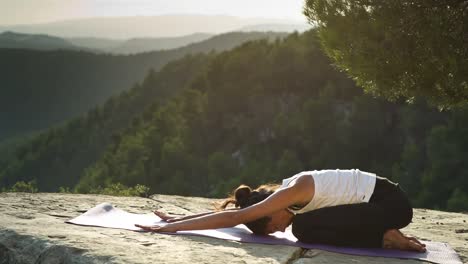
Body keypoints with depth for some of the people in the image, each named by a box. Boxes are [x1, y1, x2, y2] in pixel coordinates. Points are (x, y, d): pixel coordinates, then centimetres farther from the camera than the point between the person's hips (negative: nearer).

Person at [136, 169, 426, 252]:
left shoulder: (292, 192, -19)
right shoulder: (286, 192, 6)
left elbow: (233, 217, -25)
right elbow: (230, 209, 14)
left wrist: (173, 227, -24)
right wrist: (180, 218, 12)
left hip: (390, 203, -9)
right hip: (379, 200, 9)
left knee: (304, 227, -14)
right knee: (306, 223, 11)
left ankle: (385, 238, -8)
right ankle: (385, 234, 9)